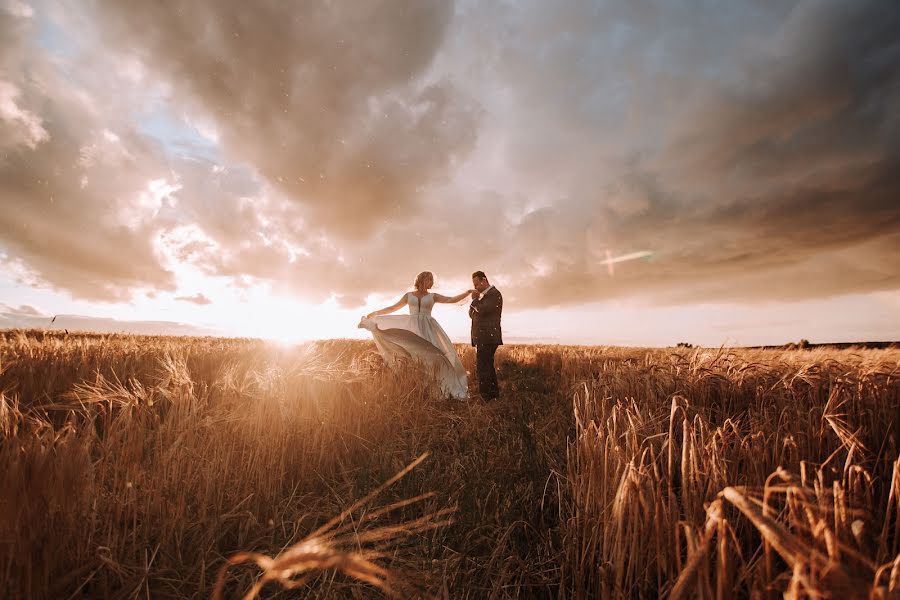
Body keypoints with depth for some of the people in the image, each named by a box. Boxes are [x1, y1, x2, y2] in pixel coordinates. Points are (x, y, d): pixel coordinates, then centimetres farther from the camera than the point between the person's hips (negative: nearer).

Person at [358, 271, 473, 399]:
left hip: (428, 330, 0)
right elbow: (392, 308, 16)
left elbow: (452, 300, 1)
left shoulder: (433, 296, 11)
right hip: (411, 329, 0)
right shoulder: (408, 295, 13)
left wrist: (468, 292, -9)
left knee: (436, 355, -7)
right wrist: (374, 313, 13)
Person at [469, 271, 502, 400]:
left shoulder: (494, 293, -8)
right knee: (487, 367, 15)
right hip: (483, 337, 10)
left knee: (482, 367, -11)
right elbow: (472, 314, 19)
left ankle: (485, 397, -8)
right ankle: (494, 395, 25)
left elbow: (483, 310, -22)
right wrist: (475, 301, 2)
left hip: (487, 337, -10)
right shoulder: (484, 295, 22)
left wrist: (475, 299, -6)